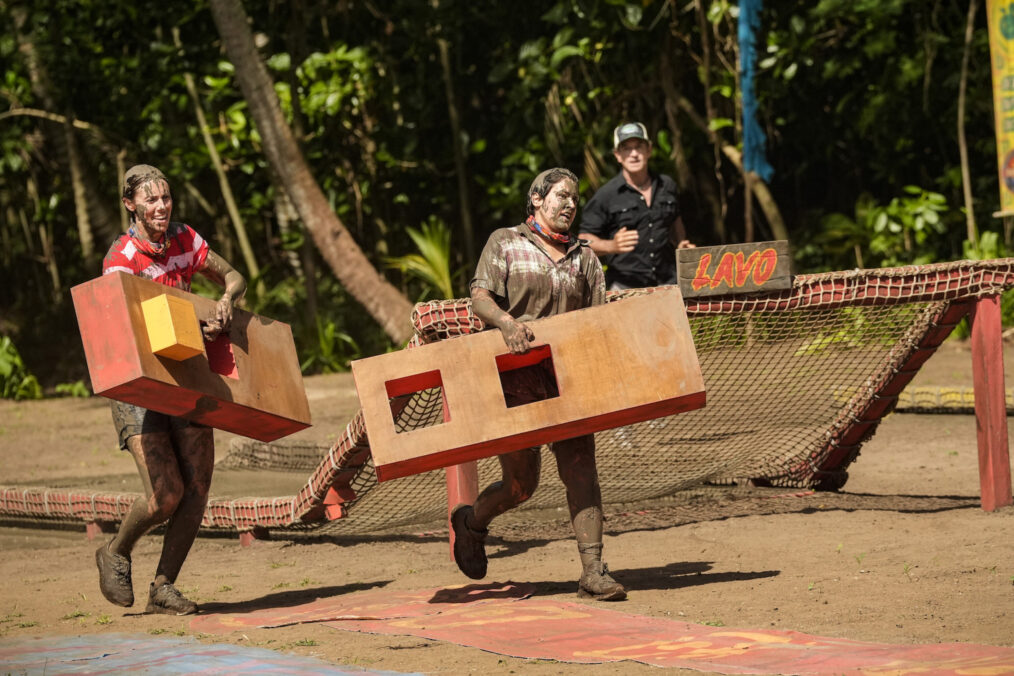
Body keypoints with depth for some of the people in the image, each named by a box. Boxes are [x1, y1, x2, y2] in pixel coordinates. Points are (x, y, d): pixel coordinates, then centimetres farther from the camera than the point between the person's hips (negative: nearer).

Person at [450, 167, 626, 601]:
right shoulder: (505, 243, 7)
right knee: (520, 484, 2)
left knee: (581, 471, -10)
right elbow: (480, 298, -6)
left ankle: (593, 572, -13)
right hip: (516, 379, -3)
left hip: (568, 377, 3)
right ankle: (471, 522, 34)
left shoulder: (583, 258, 18)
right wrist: (507, 321, -27)